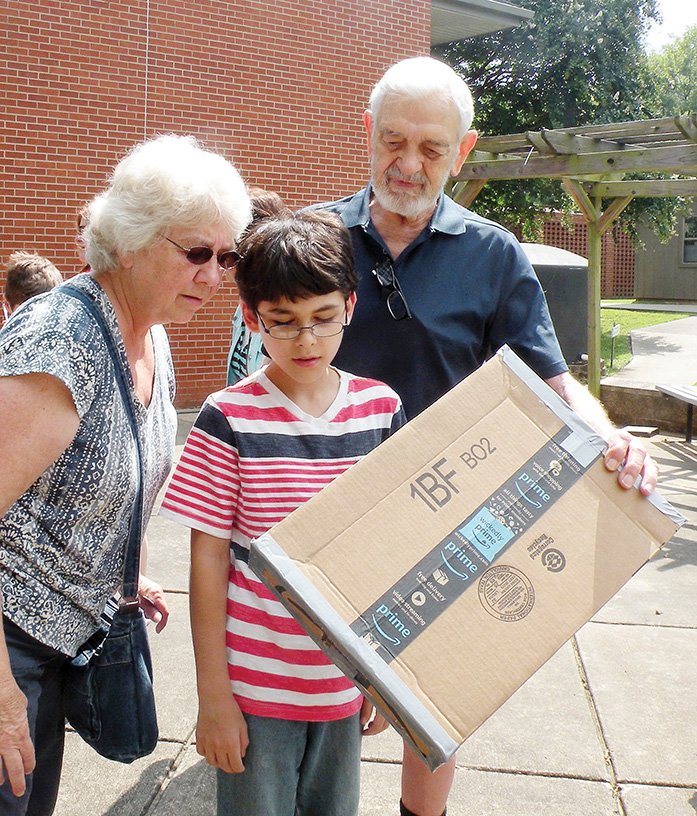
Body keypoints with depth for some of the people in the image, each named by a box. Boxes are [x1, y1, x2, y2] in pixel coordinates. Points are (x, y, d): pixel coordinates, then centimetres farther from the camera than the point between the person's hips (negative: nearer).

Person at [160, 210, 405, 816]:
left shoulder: (381, 409, -2)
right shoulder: (230, 420, -11)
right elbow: (208, 561, -7)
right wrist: (213, 696, -5)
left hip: (346, 683, 3)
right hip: (254, 685, -3)